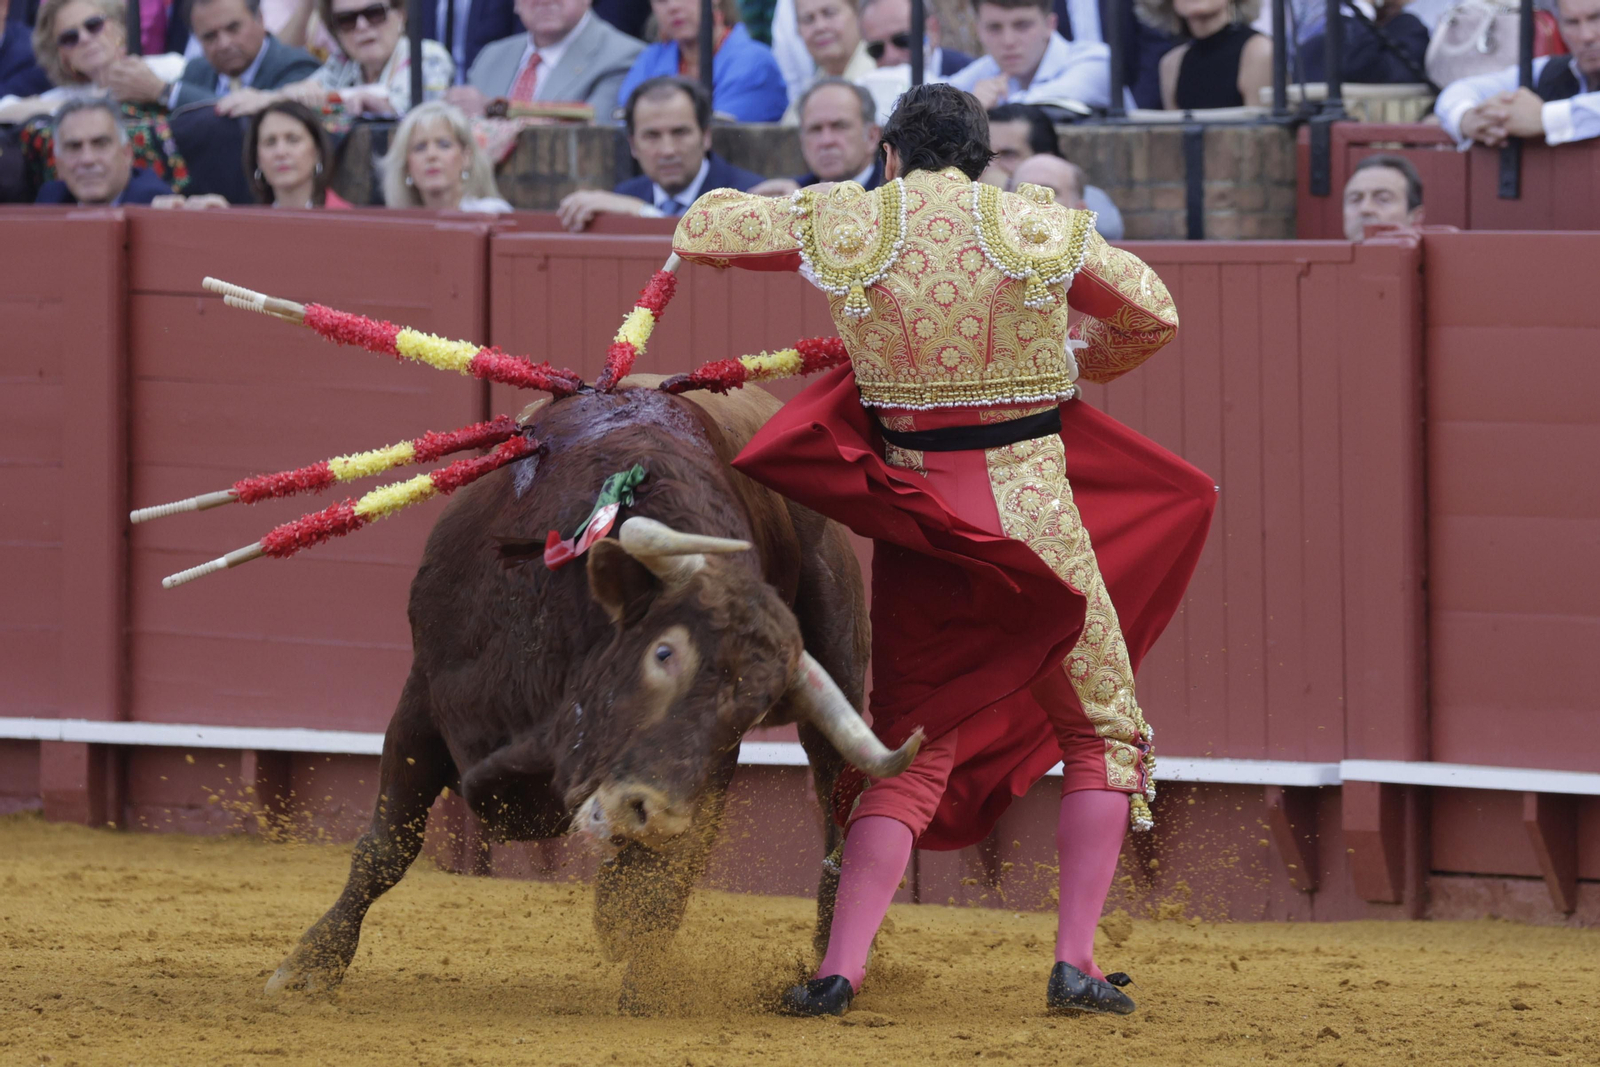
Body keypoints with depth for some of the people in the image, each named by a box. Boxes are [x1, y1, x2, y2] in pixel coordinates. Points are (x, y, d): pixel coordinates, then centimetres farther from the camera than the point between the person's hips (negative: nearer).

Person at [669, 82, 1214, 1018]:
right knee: (1103, 733, 15)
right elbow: (1154, 316, 12)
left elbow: (699, 231, 11)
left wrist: (773, 217, 30)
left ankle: (841, 969, 0)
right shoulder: (1042, 230, -3)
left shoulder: (843, 226, -3)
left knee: (912, 755, 13)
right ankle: (1076, 965, 6)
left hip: (918, 522, 2)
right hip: (1035, 511, -1)